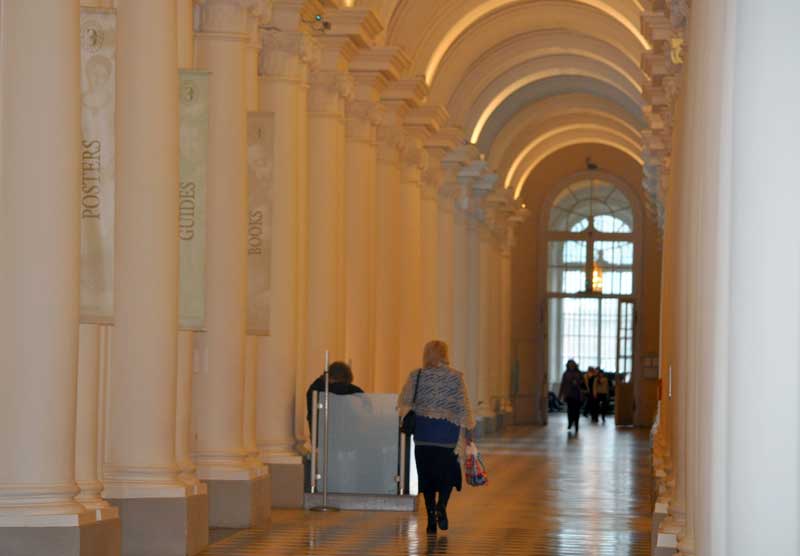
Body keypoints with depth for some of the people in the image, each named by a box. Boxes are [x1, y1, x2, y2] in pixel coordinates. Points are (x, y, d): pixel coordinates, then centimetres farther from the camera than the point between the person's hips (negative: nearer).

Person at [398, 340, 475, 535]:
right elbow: (464, 405, -2)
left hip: (423, 431, 1)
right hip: (448, 430, -1)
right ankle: (441, 505, -13)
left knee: (426, 474, 7)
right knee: (448, 471, 12)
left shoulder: (416, 376, -1)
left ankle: (431, 516, 5)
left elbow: (404, 401, 3)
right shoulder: (456, 377, -2)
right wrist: (468, 429, 5)